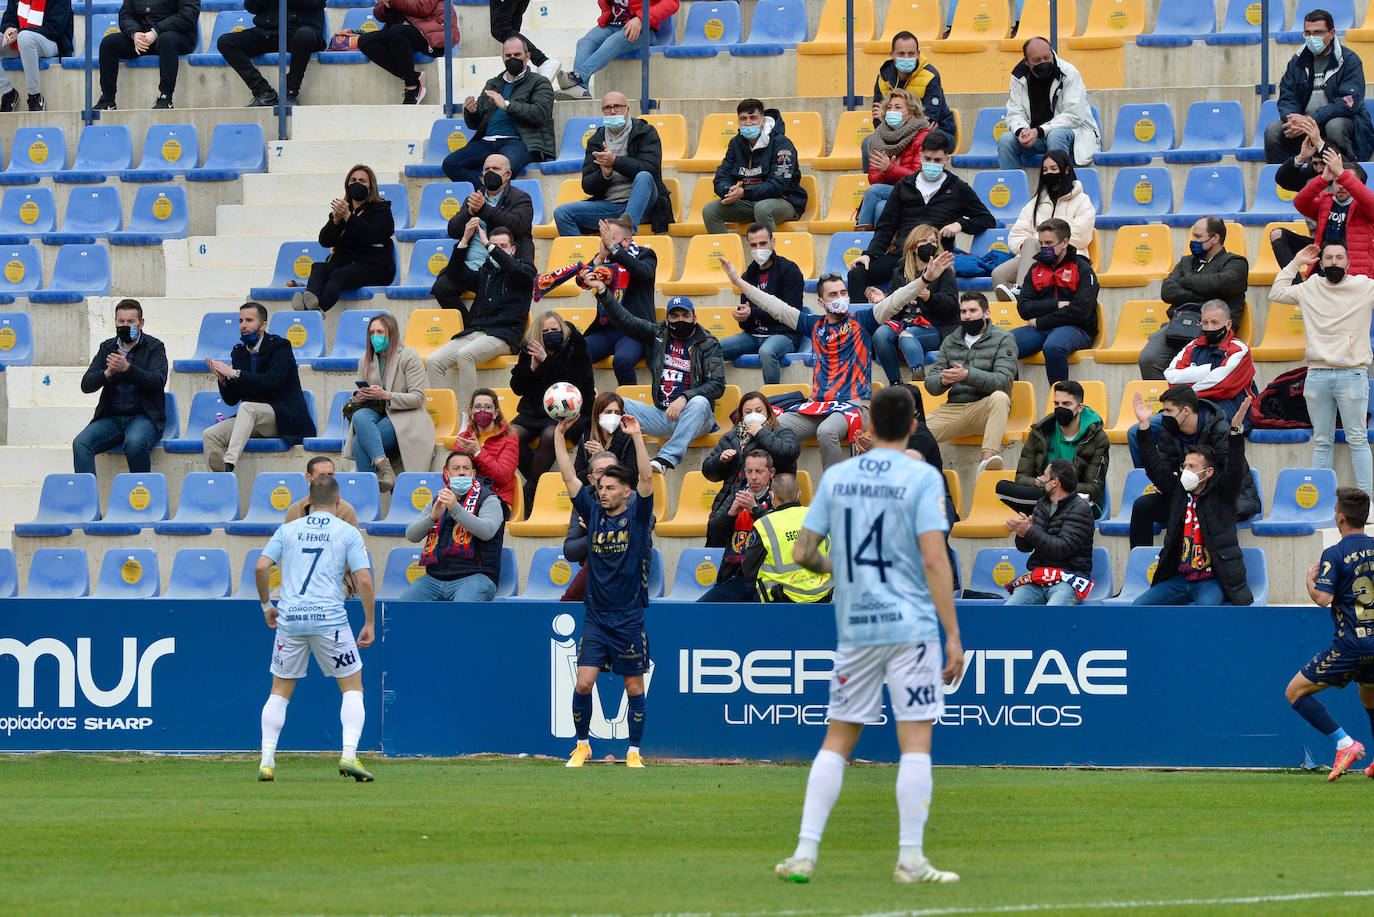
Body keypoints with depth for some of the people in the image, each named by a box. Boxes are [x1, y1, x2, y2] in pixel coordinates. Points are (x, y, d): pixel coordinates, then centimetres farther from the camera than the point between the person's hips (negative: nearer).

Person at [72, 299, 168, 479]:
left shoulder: (154, 347, 4)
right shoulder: (107, 348, 15)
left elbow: (158, 381, -12)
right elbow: (86, 385, 7)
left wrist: (127, 368, -24)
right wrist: (107, 373, -14)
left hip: (143, 417, -4)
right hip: (111, 417, 4)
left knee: (134, 443, -36)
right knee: (80, 444, -23)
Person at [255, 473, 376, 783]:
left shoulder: (288, 530, 11)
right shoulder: (348, 533, 4)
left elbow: (261, 567, 2)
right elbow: (364, 580, -4)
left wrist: (266, 605, 16)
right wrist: (369, 624, 4)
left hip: (289, 619, 2)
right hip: (330, 618, -2)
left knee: (280, 691, 14)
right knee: (352, 687, 9)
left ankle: (267, 760, 4)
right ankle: (349, 756, -7)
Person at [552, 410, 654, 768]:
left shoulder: (637, 516, -2)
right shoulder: (594, 513, 5)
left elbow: (646, 478, -15)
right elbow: (568, 477, 3)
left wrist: (636, 436, -22)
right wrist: (559, 435, -3)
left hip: (629, 618, -2)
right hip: (595, 617, 2)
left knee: (634, 687, 3)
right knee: (583, 683, -5)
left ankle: (634, 752, 12)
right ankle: (582, 745, 10)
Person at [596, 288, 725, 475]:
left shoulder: (709, 344, 1)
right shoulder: (658, 334, 13)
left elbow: (717, 385, -8)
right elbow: (624, 319, 10)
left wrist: (685, 398, -22)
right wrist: (602, 291, -3)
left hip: (692, 417, -4)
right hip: (662, 416, 4)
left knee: (700, 402, -38)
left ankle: (667, 459, -51)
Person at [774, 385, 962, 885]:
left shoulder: (835, 477, 7)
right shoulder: (921, 477, -5)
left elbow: (803, 553, 8)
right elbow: (934, 560, -12)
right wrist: (953, 636, -11)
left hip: (853, 628, 4)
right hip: (910, 625, -4)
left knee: (837, 740, 11)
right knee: (915, 741, -1)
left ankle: (805, 853, 6)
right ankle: (910, 859, -5)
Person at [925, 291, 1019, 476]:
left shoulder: (1003, 339, 3)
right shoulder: (950, 342, 18)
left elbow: (1004, 381, -12)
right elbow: (930, 384, 13)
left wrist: (968, 375, -25)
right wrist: (942, 380, -13)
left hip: (985, 409, -4)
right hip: (952, 410, 4)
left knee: (1000, 397, -40)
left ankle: (988, 457, -54)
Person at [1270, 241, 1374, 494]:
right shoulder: (1310, 289, 12)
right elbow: (1276, 293, 23)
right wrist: (1295, 264, 18)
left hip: (1352, 375, -3)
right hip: (1317, 376, 3)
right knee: (1322, 441, 7)